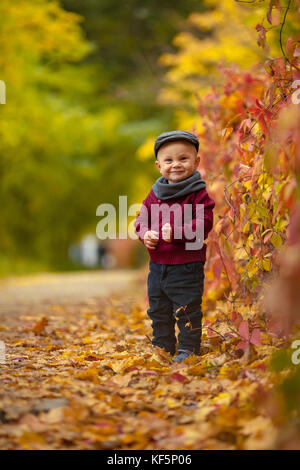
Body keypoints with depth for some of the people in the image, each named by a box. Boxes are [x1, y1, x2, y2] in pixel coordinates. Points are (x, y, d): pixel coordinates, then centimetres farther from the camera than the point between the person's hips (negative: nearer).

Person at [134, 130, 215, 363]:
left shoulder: (198, 194, -10)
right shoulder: (156, 194, 8)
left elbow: (204, 224, -18)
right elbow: (141, 218, 14)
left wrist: (176, 232, -27)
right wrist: (145, 234, -8)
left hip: (187, 267, -7)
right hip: (158, 264, 7)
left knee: (187, 310, -1)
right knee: (158, 310, 17)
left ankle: (188, 348, 12)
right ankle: (163, 348, 32)